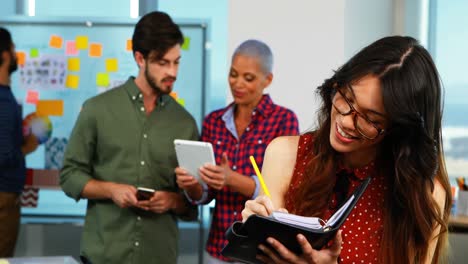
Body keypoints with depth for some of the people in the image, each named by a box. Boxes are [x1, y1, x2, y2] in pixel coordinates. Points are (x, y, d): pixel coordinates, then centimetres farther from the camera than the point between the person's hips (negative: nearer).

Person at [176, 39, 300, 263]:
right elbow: (206, 194, 5)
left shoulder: (284, 119, -8)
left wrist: (232, 179, -27)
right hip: (219, 246, 4)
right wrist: (191, 185, -16)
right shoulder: (213, 121, 4)